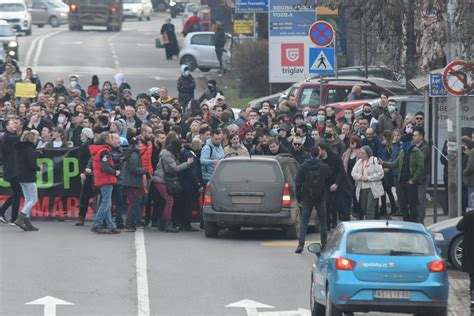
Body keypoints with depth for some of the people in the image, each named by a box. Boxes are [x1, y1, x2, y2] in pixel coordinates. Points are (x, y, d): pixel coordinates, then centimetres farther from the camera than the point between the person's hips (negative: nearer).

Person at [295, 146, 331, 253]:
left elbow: (298, 183, -2)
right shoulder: (324, 167, -5)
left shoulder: (303, 167, -4)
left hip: (307, 198, 0)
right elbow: (328, 182, 4)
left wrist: (299, 199, 3)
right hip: (321, 198, 0)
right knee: (323, 222, 10)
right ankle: (324, 245, 11)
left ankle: (301, 244, -12)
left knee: (304, 221, 1)